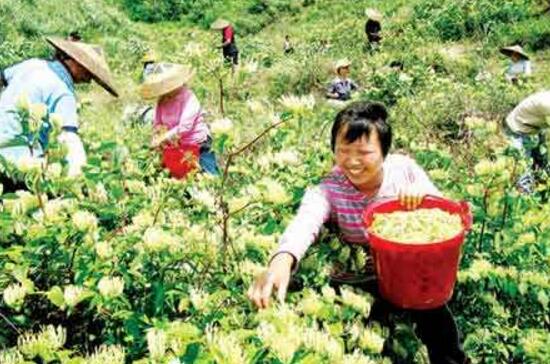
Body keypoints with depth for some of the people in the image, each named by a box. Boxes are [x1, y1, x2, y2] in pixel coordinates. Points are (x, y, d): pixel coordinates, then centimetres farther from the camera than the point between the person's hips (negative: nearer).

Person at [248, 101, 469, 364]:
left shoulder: (404, 168, -13)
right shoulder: (329, 190, -22)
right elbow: (304, 222, -44)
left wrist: (423, 194, -30)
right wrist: (282, 260, -65)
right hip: (353, 284, -2)